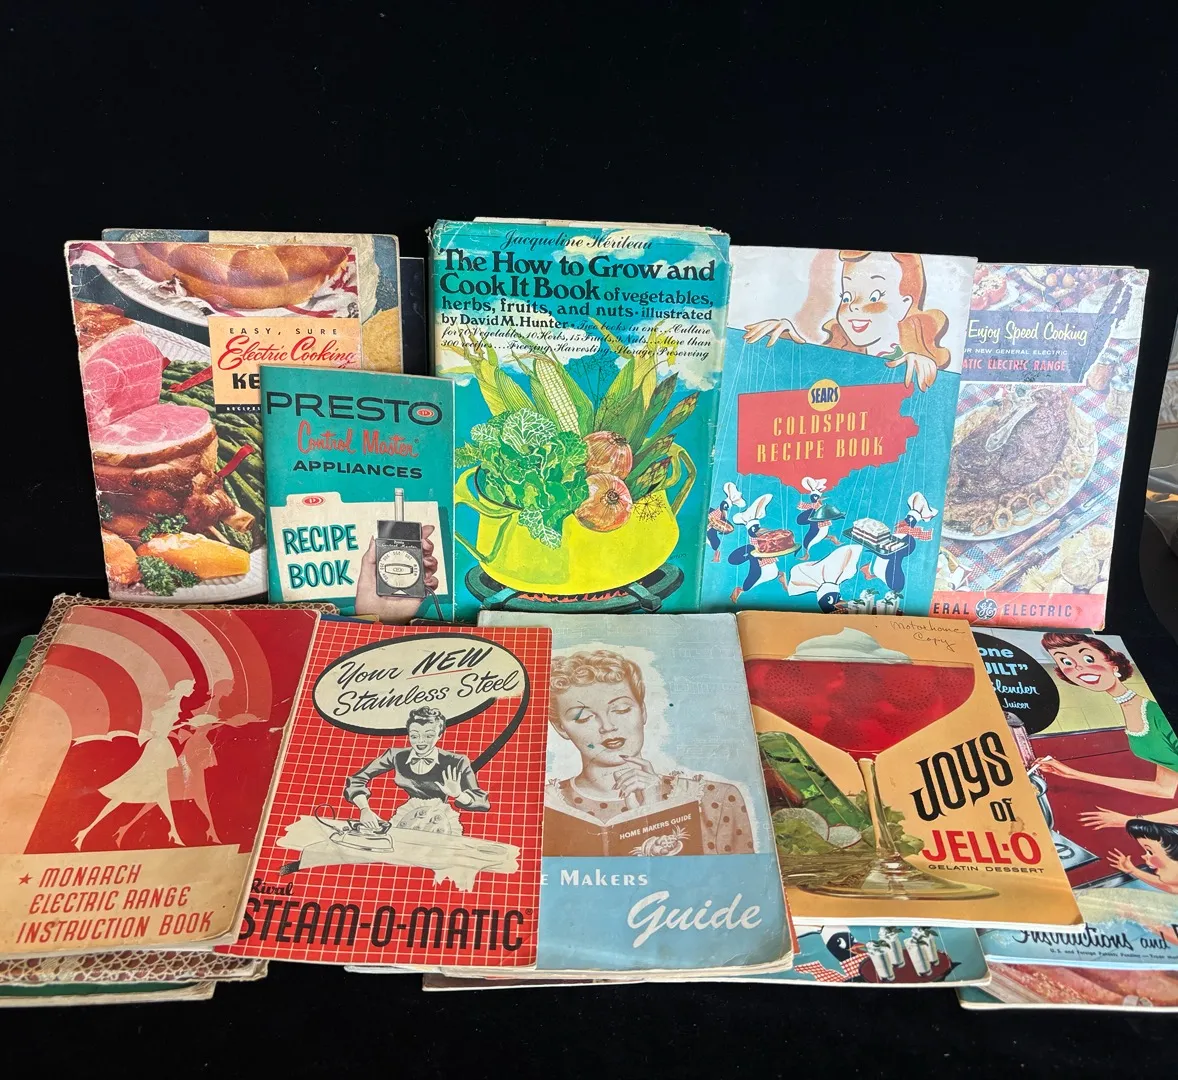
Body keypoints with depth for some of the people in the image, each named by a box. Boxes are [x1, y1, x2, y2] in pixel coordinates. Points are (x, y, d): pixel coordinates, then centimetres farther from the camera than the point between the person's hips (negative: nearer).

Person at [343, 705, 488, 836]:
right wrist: (365, 810, -15)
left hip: (441, 823, -2)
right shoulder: (397, 756, -3)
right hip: (407, 818, 3)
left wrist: (458, 794, -30)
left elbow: (483, 802, -10)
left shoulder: (456, 763, -12)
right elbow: (356, 781, 3)